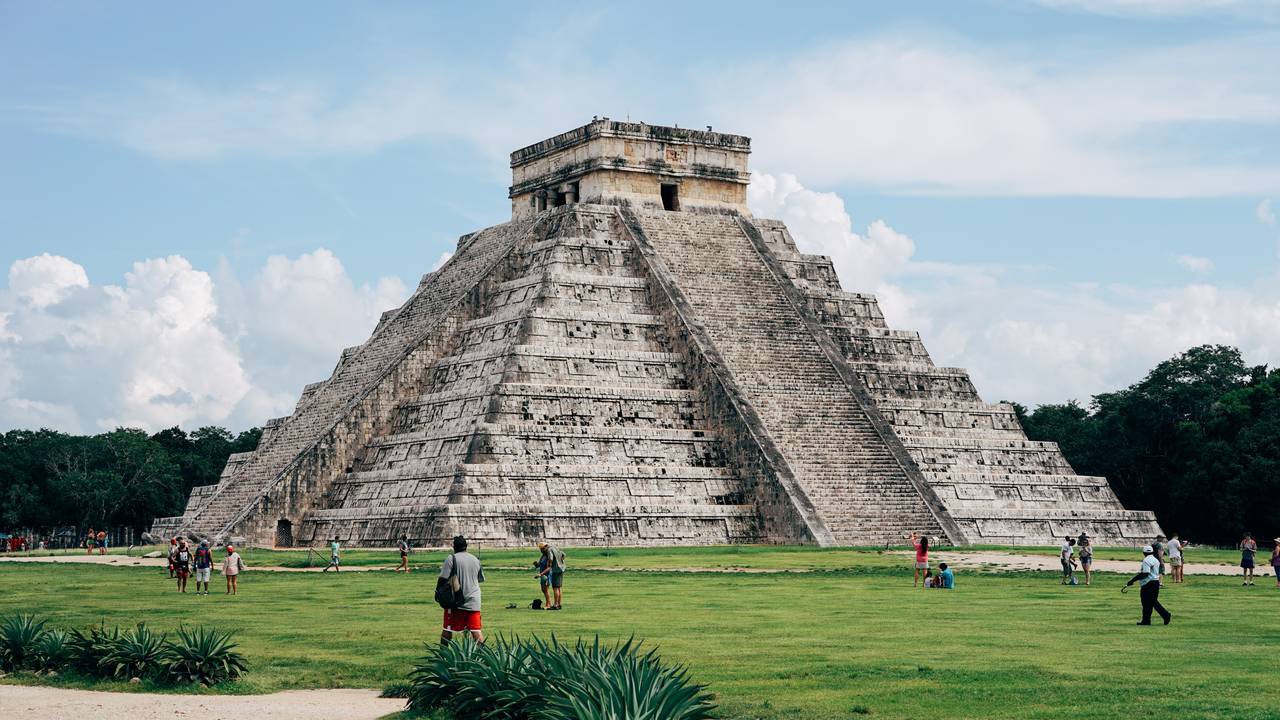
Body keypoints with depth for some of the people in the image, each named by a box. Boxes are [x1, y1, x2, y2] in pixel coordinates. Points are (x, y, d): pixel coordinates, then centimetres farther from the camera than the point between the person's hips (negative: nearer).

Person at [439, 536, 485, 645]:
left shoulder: (451, 559, -6)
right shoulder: (476, 560, 10)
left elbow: (443, 578, -10)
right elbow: (481, 579, 19)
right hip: (474, 601, 4)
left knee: (447, 630, 6)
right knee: (476, 630, 3)